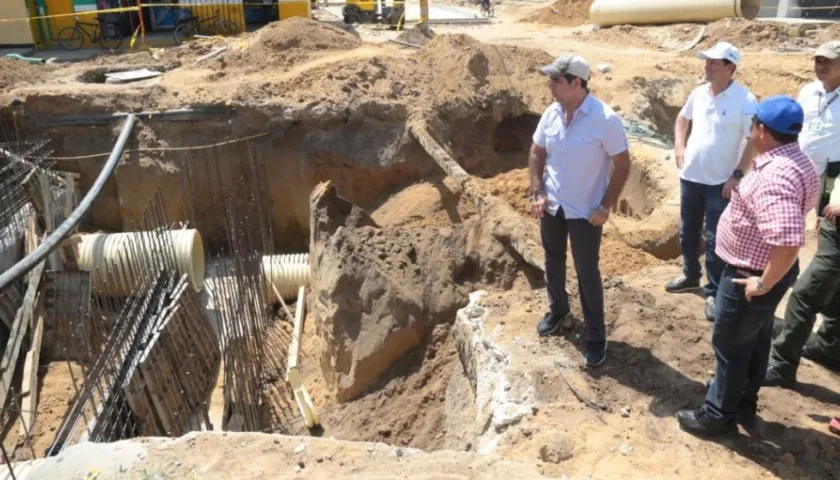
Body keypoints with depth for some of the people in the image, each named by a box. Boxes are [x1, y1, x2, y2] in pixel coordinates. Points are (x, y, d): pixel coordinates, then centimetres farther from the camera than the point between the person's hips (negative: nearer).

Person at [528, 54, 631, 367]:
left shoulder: (605, 119, -21)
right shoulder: (551, 114, -5)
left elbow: (622, 164, -13)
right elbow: (537, 154, 7)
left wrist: (605, 206, -16)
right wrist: (537, 193, -3)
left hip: (585, 211, -5)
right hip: (551, 206, 5)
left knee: (587, 274, 3)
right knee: (553, 263, 21)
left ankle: (596, 337, 20)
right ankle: (559, 311, 45)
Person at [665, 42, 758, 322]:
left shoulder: (745, 100, -15)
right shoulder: (699, 93, 2)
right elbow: (682, 118, 20)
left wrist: (737, 175, -17)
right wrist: (679, 146, 6)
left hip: (720, 182, -6)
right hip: (690, 176, 6)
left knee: (715, 239, 2)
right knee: (688, 232, 19)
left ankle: (714, 292, 15)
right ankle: (690, 276, 39)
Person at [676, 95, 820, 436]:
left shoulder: (777, 175, -31)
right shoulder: (793, 161, 2)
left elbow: (788, 241, -39)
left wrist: (765, 283, -27)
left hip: (751, 275, -10)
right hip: (764, 268, 10)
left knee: (730, 345, 7)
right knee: (755, 341, 23)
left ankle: (718, 414, 24)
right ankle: (744, 404, 40)